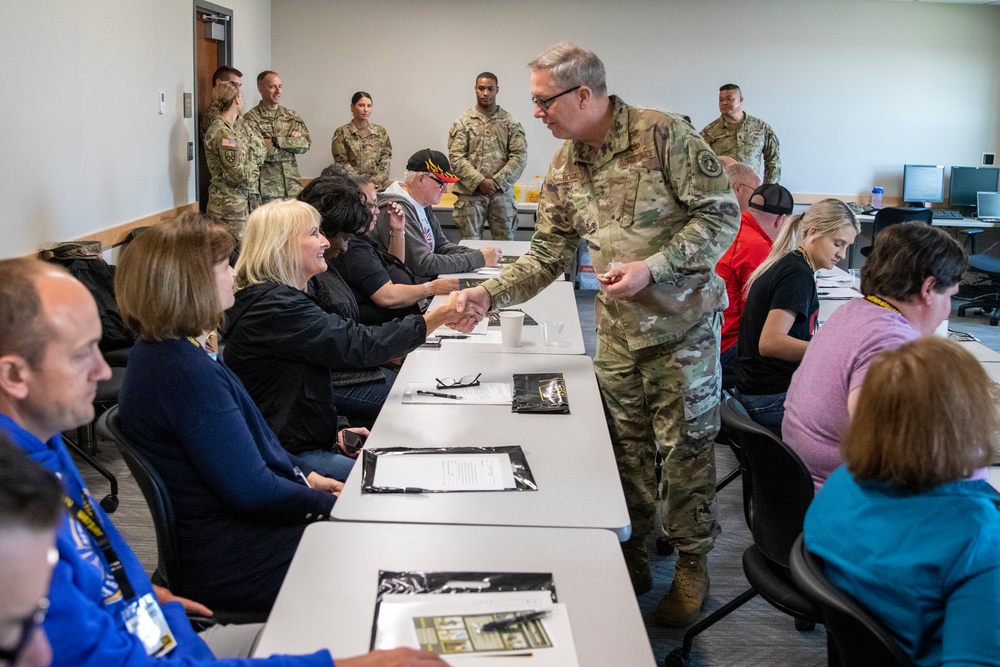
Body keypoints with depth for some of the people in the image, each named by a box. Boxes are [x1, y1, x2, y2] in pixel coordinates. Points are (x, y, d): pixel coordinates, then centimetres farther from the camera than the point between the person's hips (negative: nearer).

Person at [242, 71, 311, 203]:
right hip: (267, 189, -5)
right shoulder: (251, 118, -4)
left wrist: (276, 141, -13)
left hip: (293, 187, 5)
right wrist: (291, 141, -6)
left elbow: (306, 144, -1)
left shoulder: (292, 116, 12)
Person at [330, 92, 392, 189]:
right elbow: (342, 163, -1)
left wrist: (373, 183, -7)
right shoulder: (341, 133, 5)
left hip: (377, 187, 1)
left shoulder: (381, 132, 13)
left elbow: (385, 161, 8)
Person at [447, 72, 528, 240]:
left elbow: (519, 156, -1)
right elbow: (456, 158, -5)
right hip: (470, 193, -1)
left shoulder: (511, 123, 6)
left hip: (502, 193, 1)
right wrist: (479, 182, -15)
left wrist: (497, 181, -12)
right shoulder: (462, 123, 3)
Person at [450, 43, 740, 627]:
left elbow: (722, 213, -16)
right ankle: (633, 558, 28)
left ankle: (692, 564, 20)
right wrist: (490, 294, -6)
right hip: (618, 327, 6)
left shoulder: (663, 134, -16)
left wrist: (652, 267, -25)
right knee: (625, 446, 12)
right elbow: (548, 254, 7)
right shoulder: (564, 170, 3)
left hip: (683, 321, -5)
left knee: (684, 447, 3)